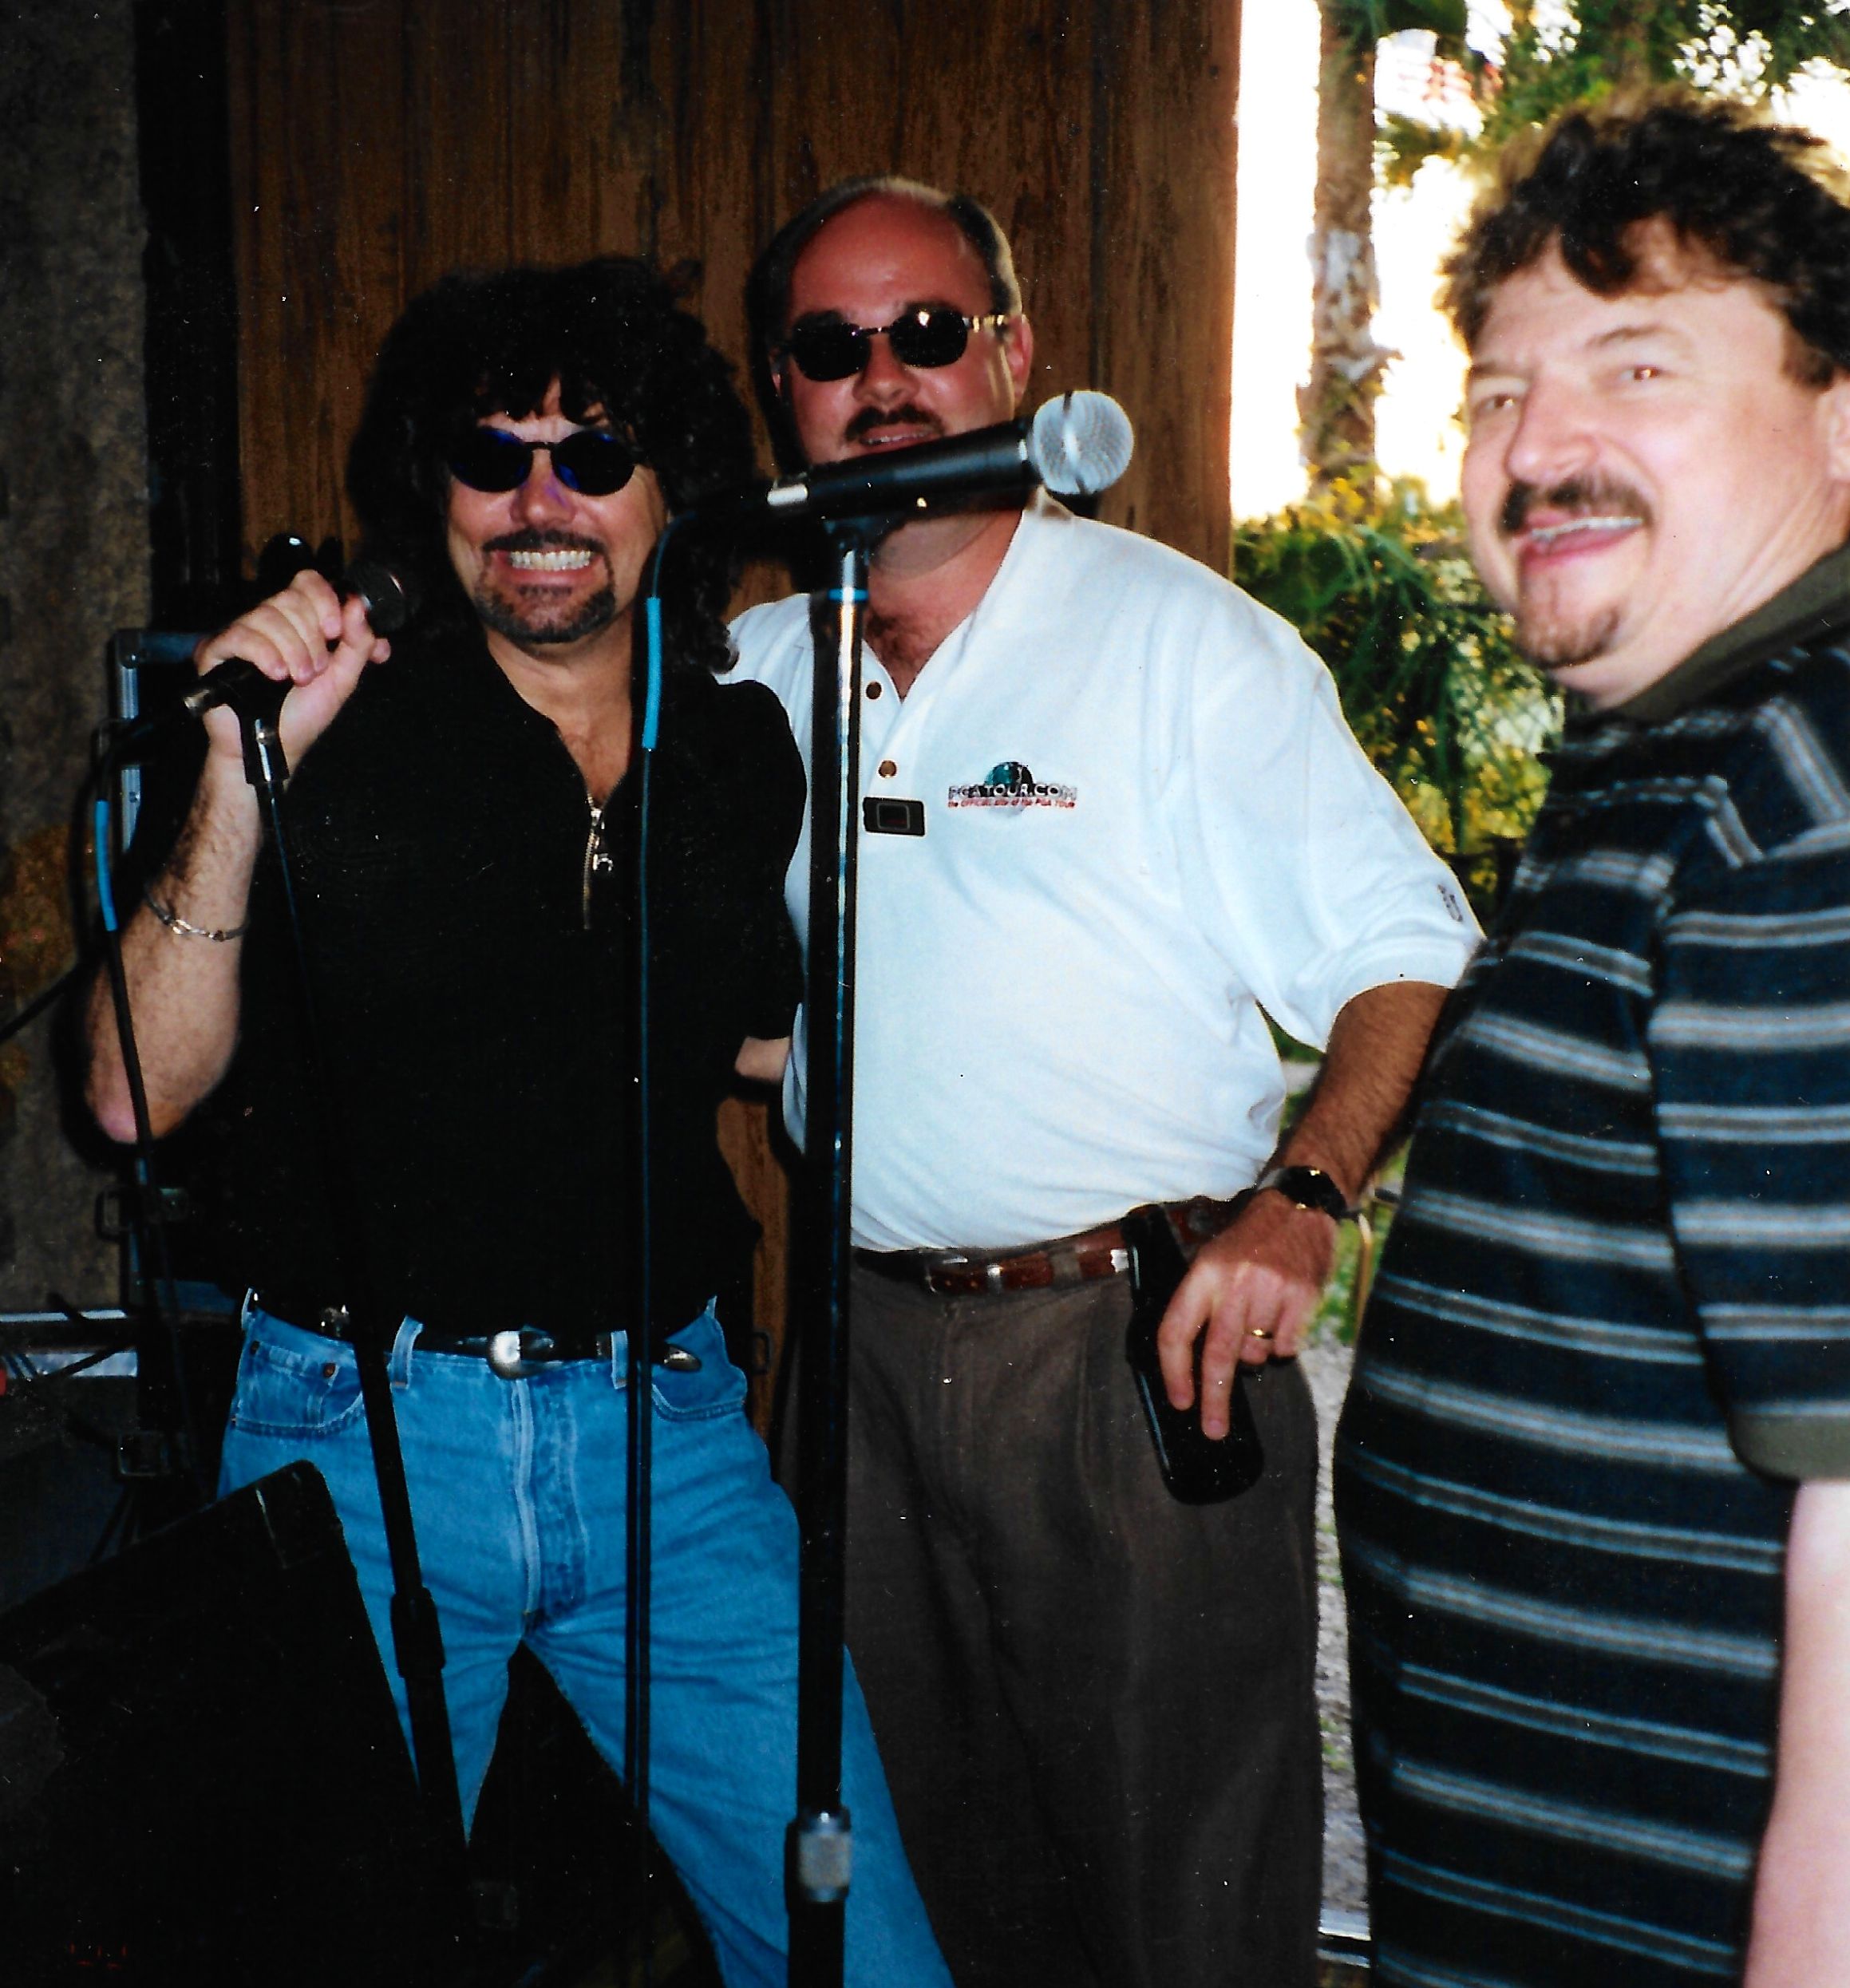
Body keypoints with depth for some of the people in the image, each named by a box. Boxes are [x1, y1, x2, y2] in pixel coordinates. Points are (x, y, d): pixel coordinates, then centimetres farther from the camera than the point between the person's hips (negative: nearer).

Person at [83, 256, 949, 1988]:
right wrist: (239, 779, -21)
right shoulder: (329, 739, -5)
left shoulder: (748, 758, 6)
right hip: (365, 1424, -2)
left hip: (667, 1425, 3)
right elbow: (141, 1096, -12)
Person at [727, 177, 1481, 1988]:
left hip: (1143, 1344, -5)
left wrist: (1304, 1196, -24)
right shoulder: (754, 676, 8)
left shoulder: (1180, 637, -7)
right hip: (870, 1345, 5)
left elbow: (1403, 953, -9)